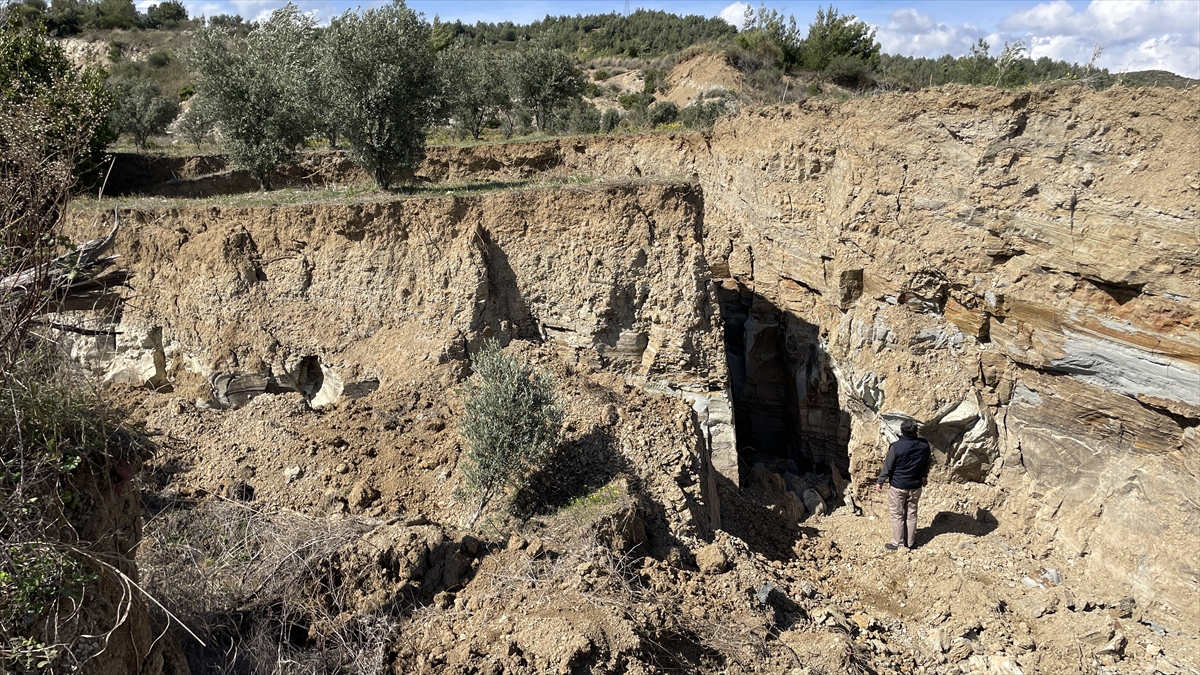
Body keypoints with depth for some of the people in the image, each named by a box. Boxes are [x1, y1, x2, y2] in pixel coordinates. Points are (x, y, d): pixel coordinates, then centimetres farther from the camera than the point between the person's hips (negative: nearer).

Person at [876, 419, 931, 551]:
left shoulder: (896, 447, -24)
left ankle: (898, 544, 17)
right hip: (915, 486, 4)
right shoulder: (924, 445, -11)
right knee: (911, 514, 17)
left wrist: (880, 482, 2)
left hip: (897, 486, -4)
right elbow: (926, 464, 6)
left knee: (897, 515, 9)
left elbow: (888, 466, -13)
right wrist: (924, 476, 26)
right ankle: (910, 542, 28)